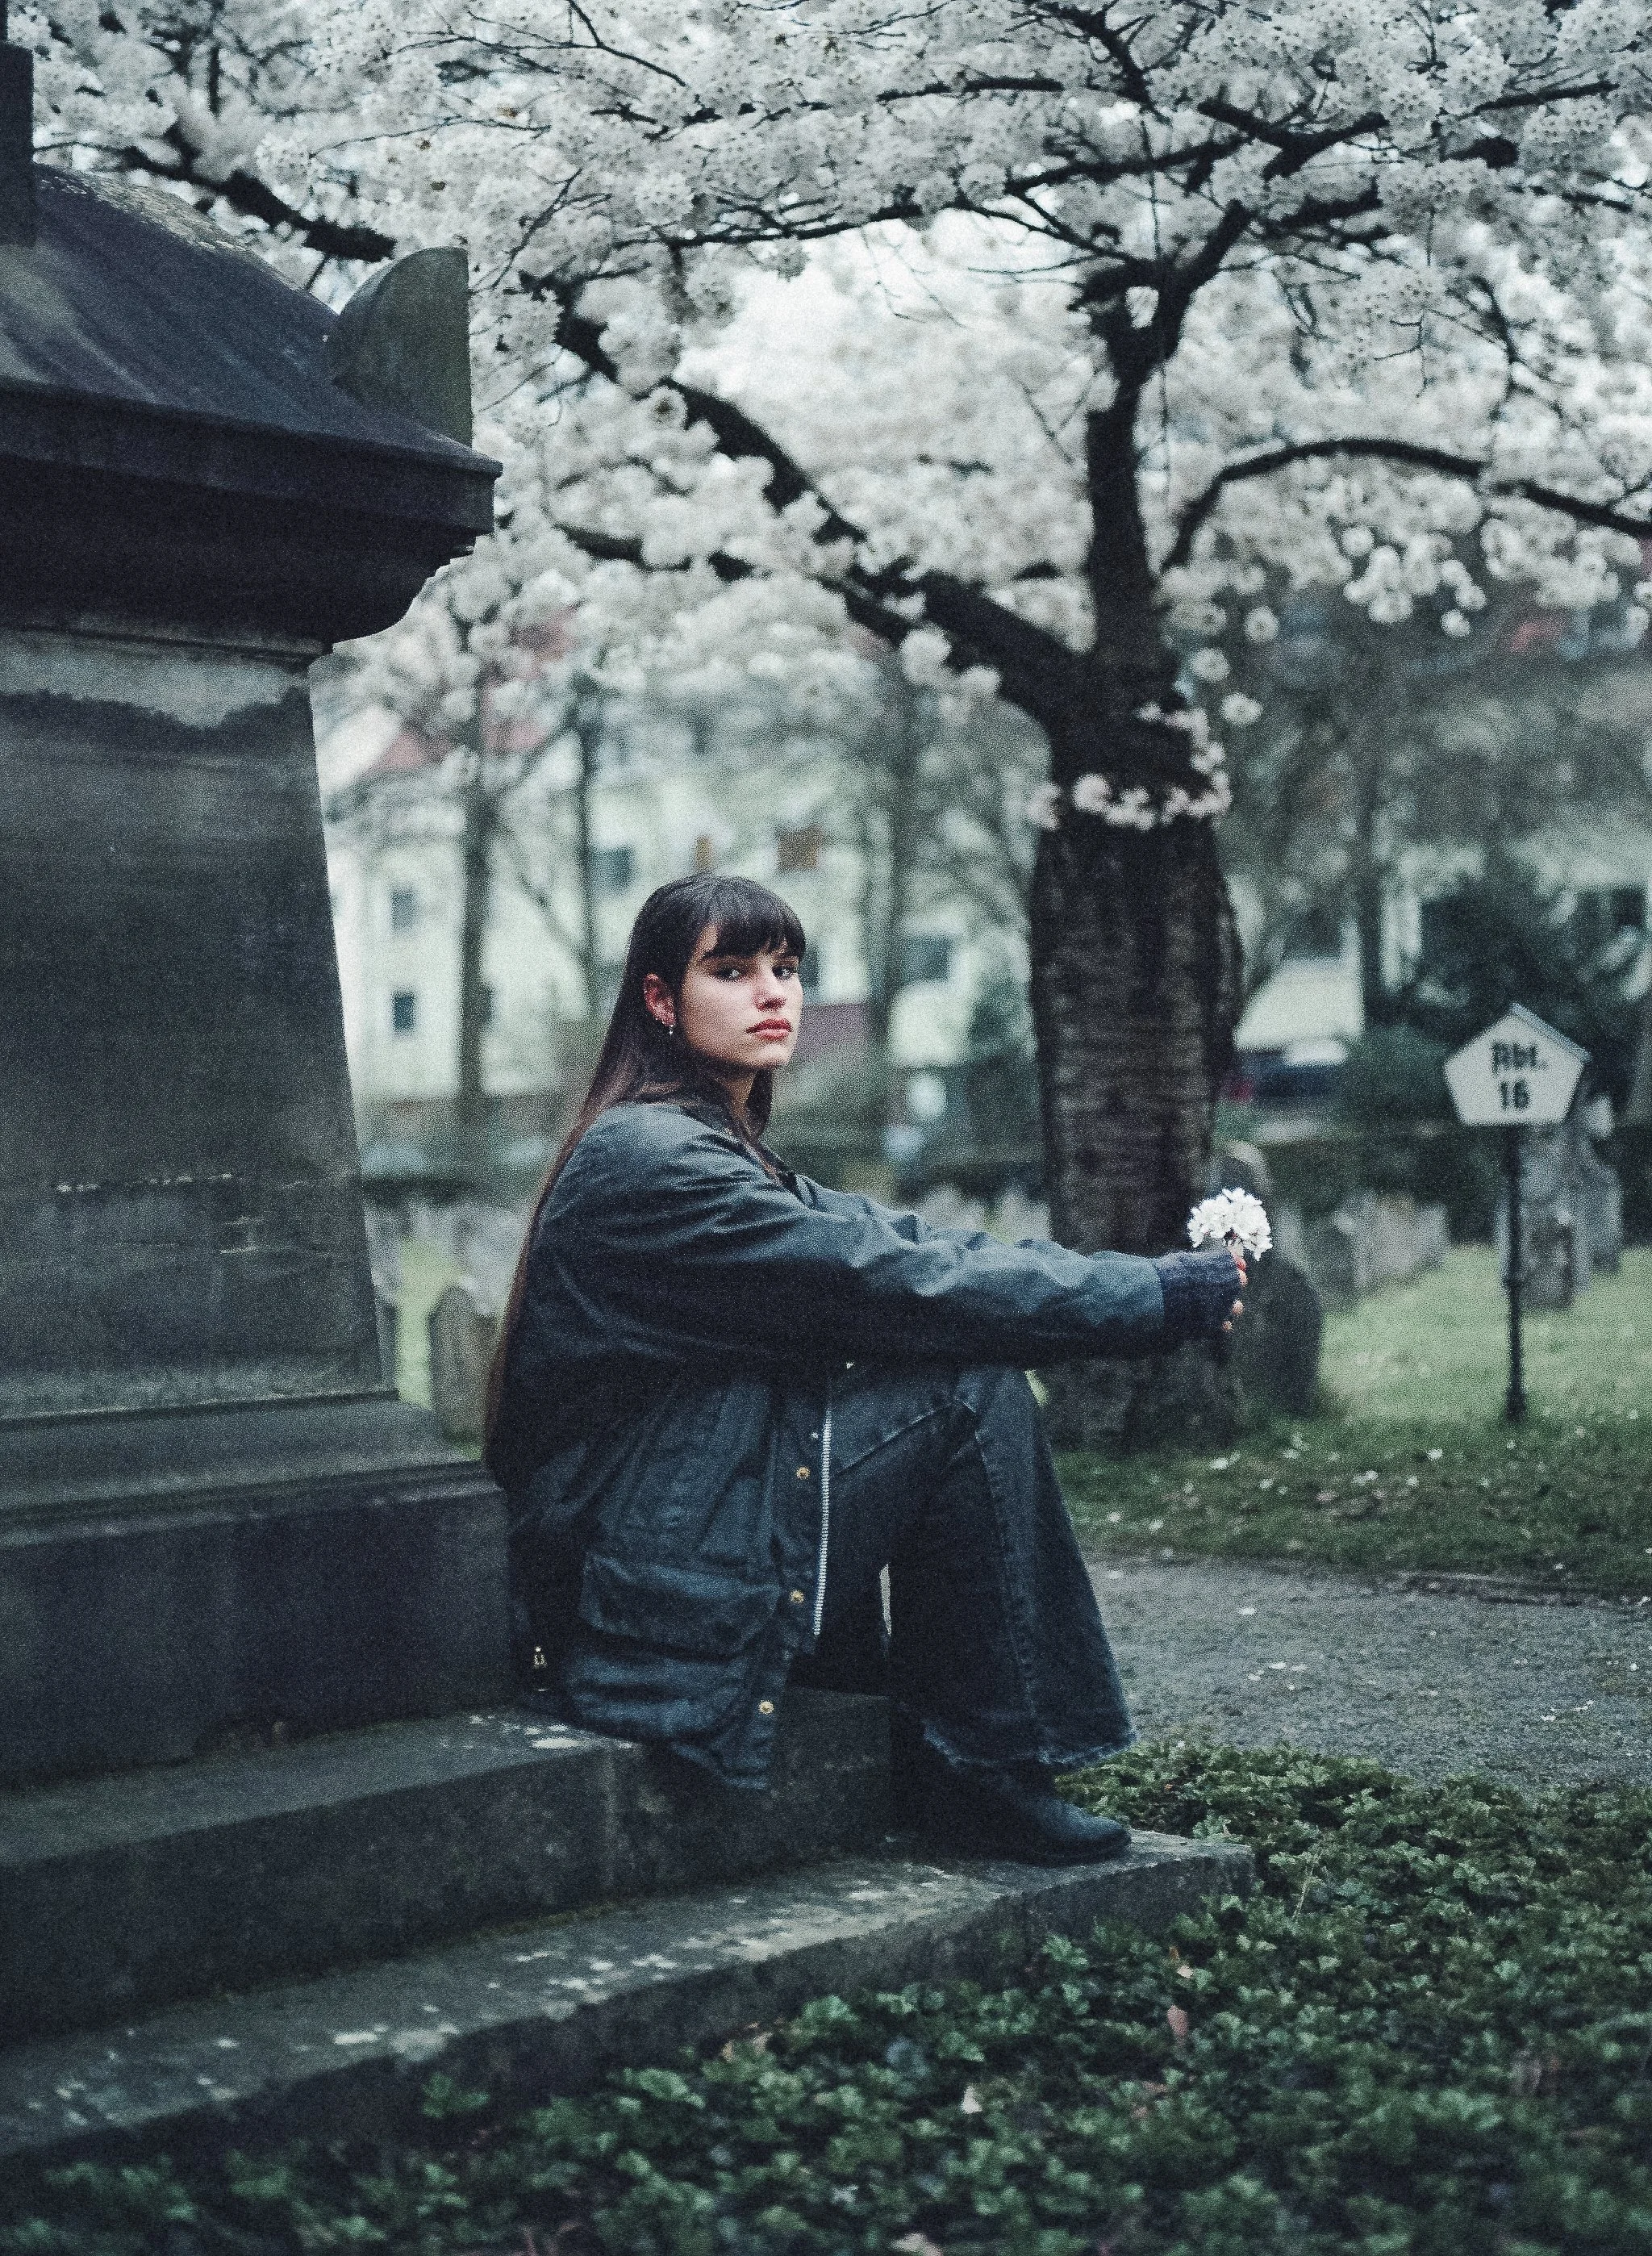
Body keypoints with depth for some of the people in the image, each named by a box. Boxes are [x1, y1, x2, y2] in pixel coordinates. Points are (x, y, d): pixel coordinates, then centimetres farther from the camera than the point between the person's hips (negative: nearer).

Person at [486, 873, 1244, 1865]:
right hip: (662, 1608, -10)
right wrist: (1157, 1296, -13)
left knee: (973, 1355, 3)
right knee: (972, 1386, -14)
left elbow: (910, 1243, 6)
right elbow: (898, 1282, -19)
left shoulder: (726, 1157, 16)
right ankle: (980, 1765, -4)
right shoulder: (648, 1159, -15)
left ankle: (961, 1761, 5)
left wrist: (1157, 1278, -6)